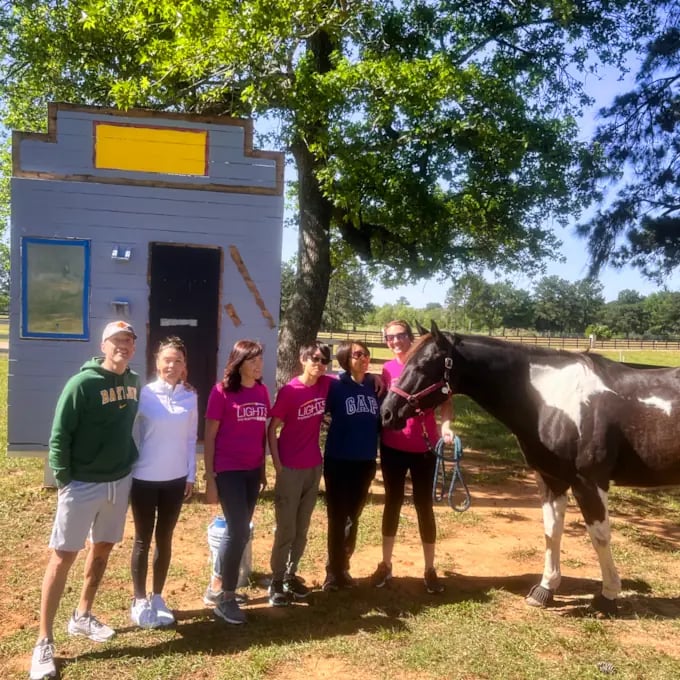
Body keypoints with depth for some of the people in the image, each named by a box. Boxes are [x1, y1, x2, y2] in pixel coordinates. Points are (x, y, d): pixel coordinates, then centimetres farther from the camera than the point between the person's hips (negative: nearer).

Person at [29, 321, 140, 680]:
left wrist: (130, 461, 9)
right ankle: (44, 641, 12)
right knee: (63, 557, 0)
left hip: (120, 482, 6)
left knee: (102, 549, 17)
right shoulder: (82, 383, -16)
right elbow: (59, 435, -14)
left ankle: (82, 617, 36)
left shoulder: (133, 382, 3)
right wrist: (63, 479, -14)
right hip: (82, 484, -6)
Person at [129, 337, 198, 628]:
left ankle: (157, 597, 29)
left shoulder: (190, 397, -1)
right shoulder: (144, 394, -10)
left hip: (175, 479, 3)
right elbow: (132, 435, -4)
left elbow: (191, 439, 5)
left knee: (165, 539, 14)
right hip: (144, 478, -3)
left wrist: (191, 475, 5)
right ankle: (139, 601, 24)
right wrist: (129, 471, -5)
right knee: (143, 540, 10)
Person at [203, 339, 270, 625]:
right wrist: (210, 479, -10)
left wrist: (263, 470, 14)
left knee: (240, 531, 14)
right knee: (237, 531, -3)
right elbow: (209, 437, -8)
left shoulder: (262, 392, 5)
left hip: (252, 471, 6)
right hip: (228, 471, -6)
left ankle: (222, 586, 31)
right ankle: (226, 599, 13)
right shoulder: (222, 391, -10)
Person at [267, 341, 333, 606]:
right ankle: (276, 581, 19)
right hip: (290, 468, -5)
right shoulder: (289, 391, -16)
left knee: (302, 528, 15)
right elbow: (271, 429, -11)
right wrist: (277, 465, -13)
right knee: (285, 529, 4)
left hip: (314, 467, 5)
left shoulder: (327, 384, -3)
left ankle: (291, 575, 31)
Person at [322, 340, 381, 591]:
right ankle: (334, 572, 23)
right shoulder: (336, 386, -11)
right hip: (338, 462, -4)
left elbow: (381, 420, 8)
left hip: (365, 462, 4)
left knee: (353, 518, 17)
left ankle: (343, 568, 33)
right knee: (337, 518, 8)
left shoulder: (375, 385, 1)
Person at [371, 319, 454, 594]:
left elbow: (445, 400, -9)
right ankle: (385, 564, 26)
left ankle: (430, 569, 21)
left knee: (424, 505, 7)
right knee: (392, 502, 12)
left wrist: (446, 425, -24)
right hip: (392, 448, 2)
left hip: (424, 448, -2)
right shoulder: (387, 370, 2)